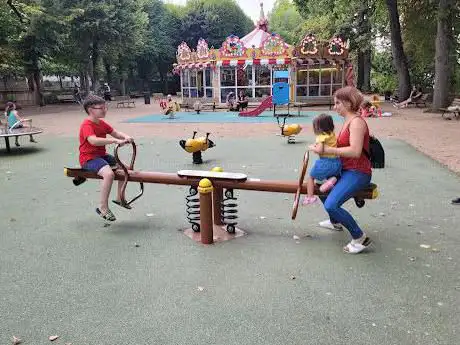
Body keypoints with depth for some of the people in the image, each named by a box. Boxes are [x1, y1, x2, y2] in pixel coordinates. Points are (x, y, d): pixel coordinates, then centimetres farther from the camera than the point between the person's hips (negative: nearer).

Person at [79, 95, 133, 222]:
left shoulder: (102, 123, 10)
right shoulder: (87, 125, -18)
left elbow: (116, 133, 10)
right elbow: (93, 140, -36)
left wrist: (125, 137, -13)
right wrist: (115, 141, -40)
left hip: (102, 155, 10)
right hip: (89, 158, -10)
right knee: (109, 174, -33)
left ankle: (119, 198, 21)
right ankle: (103, 208, -20)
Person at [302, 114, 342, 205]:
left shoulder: (321, 137, -12)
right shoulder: (333, 134, 11)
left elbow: (320, 150, -23)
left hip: (326, 162, -6)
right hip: (337, 162, 7)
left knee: (311, 177, 11)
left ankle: (310, 197, 8)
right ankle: (332, 179, 2)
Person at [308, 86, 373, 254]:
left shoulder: (357, 122, -18)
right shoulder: (348, 121, 12)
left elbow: (355, 151, -30)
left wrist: (326, 150, -27)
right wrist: (322, 147, -1)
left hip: (357, 172, -11)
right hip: (346, 170, 11)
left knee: (331, 205, -27)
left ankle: (360, 238, -9)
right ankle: (335, 222, 42)